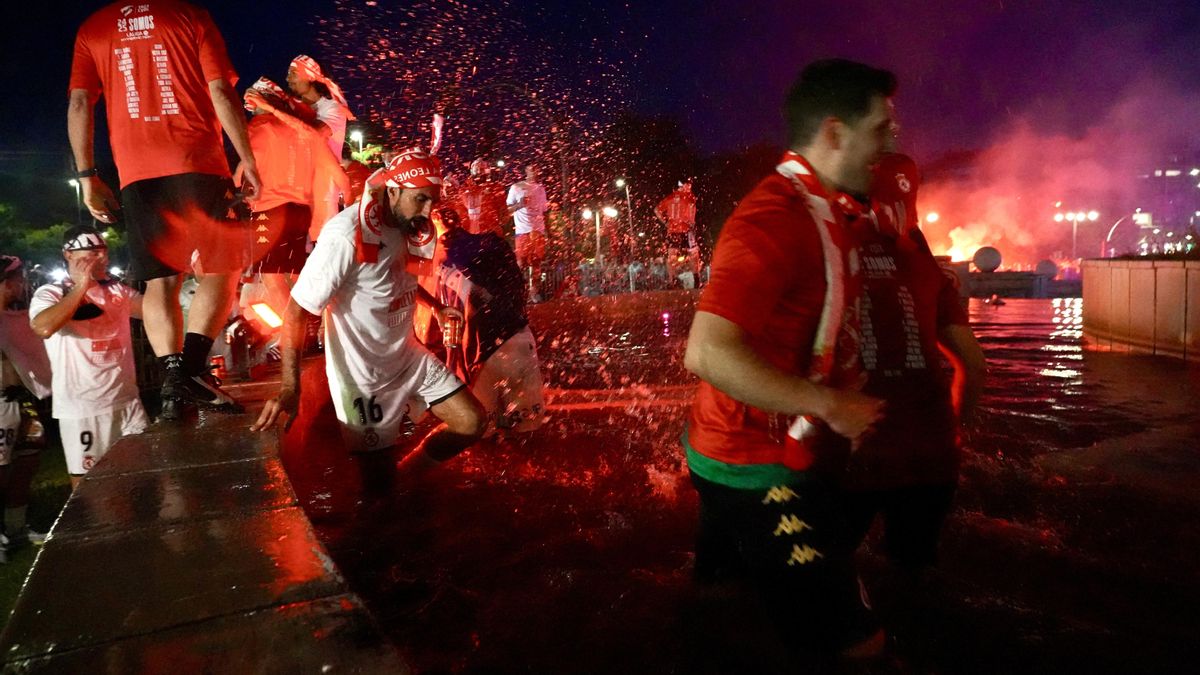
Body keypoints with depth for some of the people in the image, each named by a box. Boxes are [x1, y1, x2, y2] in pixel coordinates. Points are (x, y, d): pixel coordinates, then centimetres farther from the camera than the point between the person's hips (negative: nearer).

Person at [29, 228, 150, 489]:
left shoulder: (118, 290, 9)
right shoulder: (50, 293, -4)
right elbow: (43, 328, -24)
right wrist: (82, 286, -19)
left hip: (127, 400, 4)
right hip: (81, 407, -4)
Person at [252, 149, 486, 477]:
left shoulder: (402, 225, 0)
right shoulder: (347, 236, -24)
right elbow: (296, 310, -23)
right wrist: (290, 387, -27)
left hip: (409, 360, 8)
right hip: (365, 377, -7)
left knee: (472, 423, 7)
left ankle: (405, 479, 22)